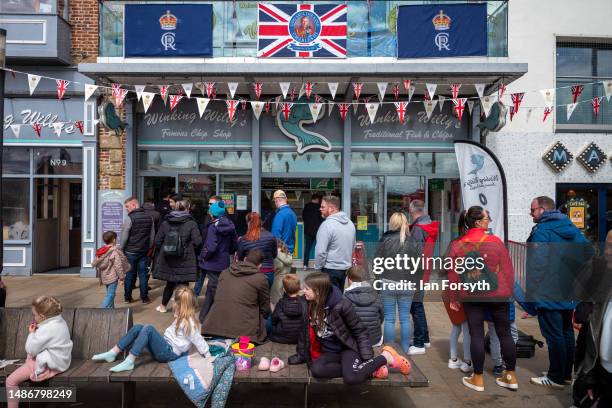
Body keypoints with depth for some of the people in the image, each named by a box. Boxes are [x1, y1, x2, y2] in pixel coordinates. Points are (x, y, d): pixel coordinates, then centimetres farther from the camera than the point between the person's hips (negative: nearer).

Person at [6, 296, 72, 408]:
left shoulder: (46, 329, -27)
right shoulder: (59, 321, 1)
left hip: (49, 365, -10)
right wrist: (37, 330, 6)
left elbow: (30, 350, -17)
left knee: (11, 381, -3)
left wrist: (31, 333, -4)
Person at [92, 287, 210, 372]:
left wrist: (208, 356, -16)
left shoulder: (189, 323, -18)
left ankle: (129, 361, -27)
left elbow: (198, 340, -17)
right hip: (165, 345, 10)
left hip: (169, 353, -10)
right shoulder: (183, 317, 12)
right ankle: (113, 353, 0)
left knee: (148, 329, -28)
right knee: (137, 328, -1)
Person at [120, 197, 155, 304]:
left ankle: (128, 297, 15)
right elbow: (152, 235, 10)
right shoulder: (149, 217, 4)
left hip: (131, 251, -4)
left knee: (130, 274, 6)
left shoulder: (130, 218, -13)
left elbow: (124, 236, -11)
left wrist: (121, 249, 1)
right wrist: (149, 248, 18)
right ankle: (144, 297, 11)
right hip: (144, 251, 4)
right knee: (143, 273, 8)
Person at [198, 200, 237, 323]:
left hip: (213, 264, -6)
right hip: (225, 263, 6)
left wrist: (203, 257, -9)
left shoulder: (213, 227, -17)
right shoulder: (230, 226, 2)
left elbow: (210, 248, -25)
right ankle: (203, 317, 28)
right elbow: (234, 246, 7)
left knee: (214, 291, 4)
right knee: (211, 290, 18)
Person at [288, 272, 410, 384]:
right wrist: (301, 354, 10)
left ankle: (386, 357, -7)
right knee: (316, 369, -29)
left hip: (348, 347, -5)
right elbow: (305, 330, 9)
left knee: (351, 377, -35)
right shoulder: (309, 305, -4)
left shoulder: (341, 305, -20)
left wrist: (367, 357, -18)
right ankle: (369, 370, -19)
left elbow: (360, 331, -13)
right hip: (329, 351, 5)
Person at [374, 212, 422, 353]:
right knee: (405, 318, 12)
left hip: (388, 284, -2)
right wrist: (414, 281, 15)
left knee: (389, 318, 6)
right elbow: (419, 266, 3)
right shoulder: (414, 242, 0)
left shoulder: (386, 240, -7)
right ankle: (405, 350, 19)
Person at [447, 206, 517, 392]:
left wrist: (453, 298, 9)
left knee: (476, 335, 6)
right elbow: (508, 270, -3)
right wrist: (509, 292, 10)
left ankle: (478, 379, 14)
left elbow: (452, 275, 0)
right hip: (498, 295, -1)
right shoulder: (495, 241, -7)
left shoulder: (456, 245, -3)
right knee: (504, 334, 11)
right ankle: (511, 376, 21)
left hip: (471, 297, 1)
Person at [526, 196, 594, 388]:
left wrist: (530, 289, -14)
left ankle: (556, 378, 8)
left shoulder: (542, 230, -16)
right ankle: (566, 374, 27)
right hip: (569, 293, 9)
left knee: (554, 336, -1)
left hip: (548, 294, -8)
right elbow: (588, 254, 12)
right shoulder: (571, 228, 10)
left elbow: (537, 264, -23)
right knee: (567, 333, 16)